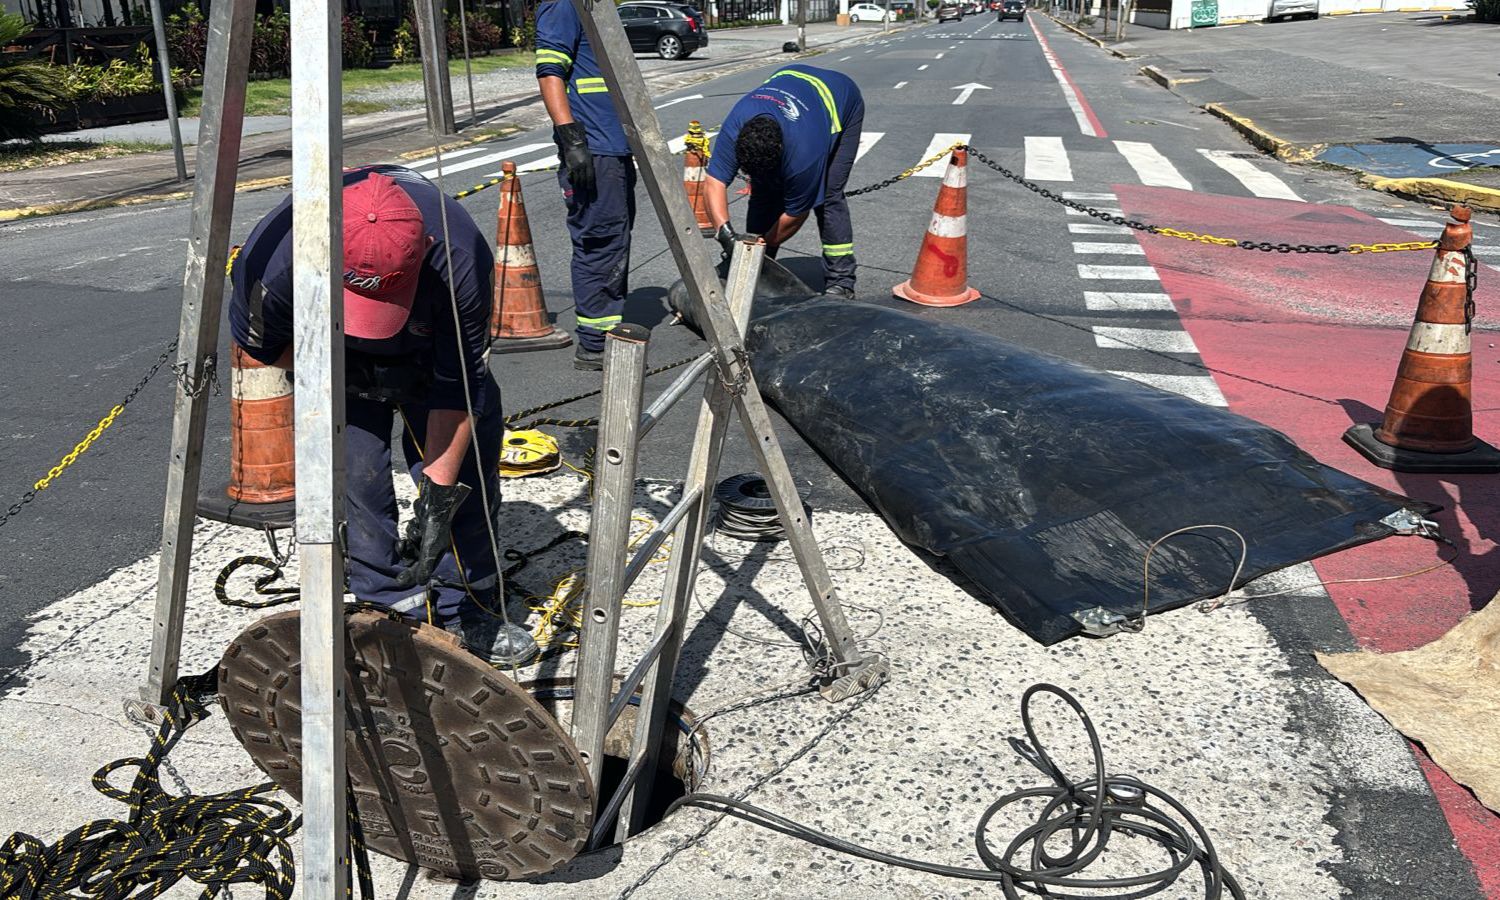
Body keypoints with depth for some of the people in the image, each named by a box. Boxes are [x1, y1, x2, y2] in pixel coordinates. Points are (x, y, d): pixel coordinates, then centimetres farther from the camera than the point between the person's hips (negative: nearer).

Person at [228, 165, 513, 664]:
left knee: (466, 460, -6)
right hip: (335, 355, 0)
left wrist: (440, 497, -28)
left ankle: (469, 622, 11)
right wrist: (347, 375, -22)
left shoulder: (461, 262, -41)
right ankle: (395, 613, 4)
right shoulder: (275, 254, -38)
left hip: (434, 341, 0)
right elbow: (258, 342, -14)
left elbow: (458, 387, -29)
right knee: (353, 470, -13)